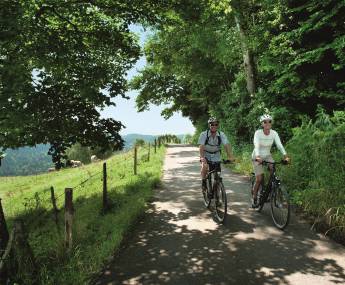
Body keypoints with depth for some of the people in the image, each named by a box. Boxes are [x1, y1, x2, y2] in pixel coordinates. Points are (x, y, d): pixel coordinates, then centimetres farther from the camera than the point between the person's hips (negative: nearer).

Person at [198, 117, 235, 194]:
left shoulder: (221, 135, -18)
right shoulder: (204, 134, -23)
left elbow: (227, 145, -28)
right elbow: (201, 146, -33)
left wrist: (230, 156, -42)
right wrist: (202, 157, -48)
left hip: (216, 156, 2)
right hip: (206, 155, -2)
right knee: (204, 166, -30)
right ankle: (204, 181, -3)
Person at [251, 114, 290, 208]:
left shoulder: (274, 133, -10)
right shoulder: (258, 133, -20)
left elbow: (279, 145, -19)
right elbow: (256, 146, -33)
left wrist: (285, 156, -35)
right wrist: (258, 157, -50)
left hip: (267, 155, 4)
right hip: (257, 157, -3)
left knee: (273, 169, -23)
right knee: (259, 178, -11)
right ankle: (254, 198, 11)